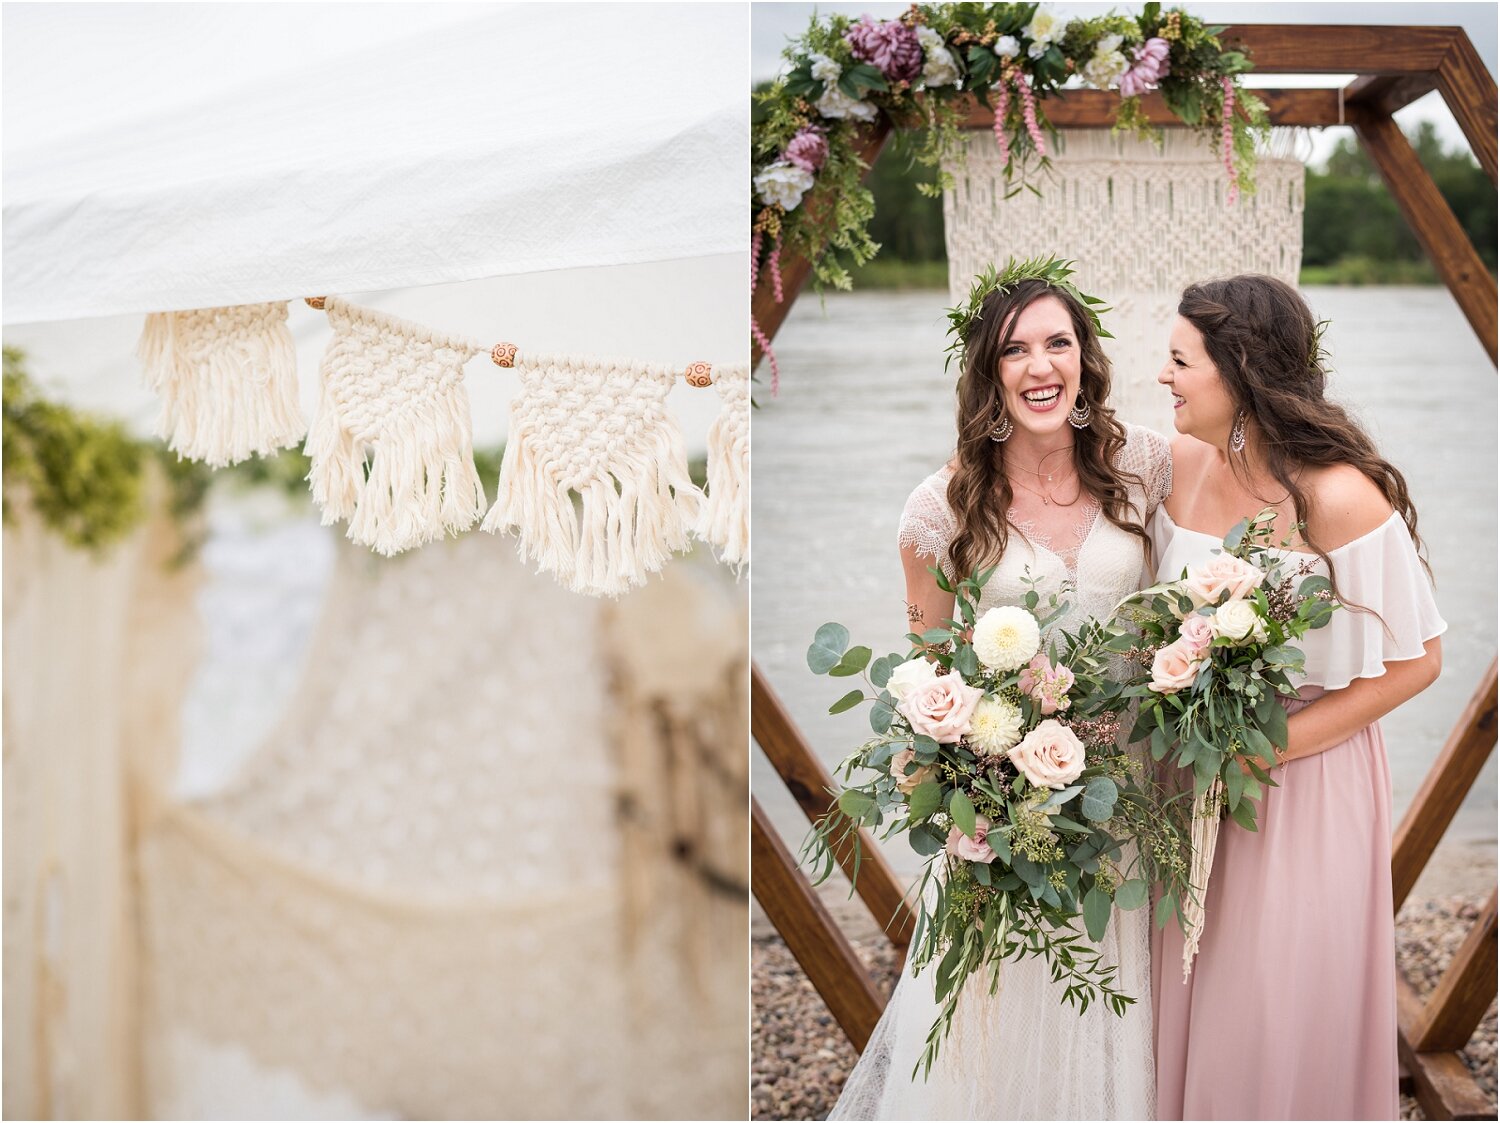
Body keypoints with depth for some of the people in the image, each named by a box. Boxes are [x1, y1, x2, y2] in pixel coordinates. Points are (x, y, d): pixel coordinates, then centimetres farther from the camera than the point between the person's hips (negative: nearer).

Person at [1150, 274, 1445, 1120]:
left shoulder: (1341, 498, -23)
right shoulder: (1183, 464, -5)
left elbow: (1416, 661, -14)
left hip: (1303, 785, -5)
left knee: (1281, 1022, 10)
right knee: (1192, 1004, 17)